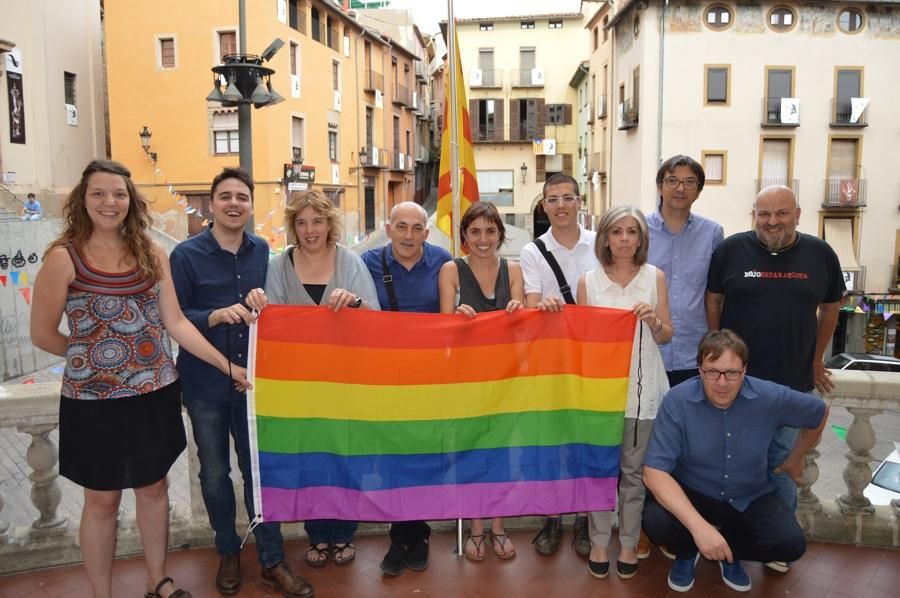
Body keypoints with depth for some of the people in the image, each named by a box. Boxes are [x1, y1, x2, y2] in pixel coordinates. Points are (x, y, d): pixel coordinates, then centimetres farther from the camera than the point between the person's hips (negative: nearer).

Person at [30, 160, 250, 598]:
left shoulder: (151, 253, 1)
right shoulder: (63, 257, -11)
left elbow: (176, 323, 0)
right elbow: (43, 335, -4)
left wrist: (227, 365, -4)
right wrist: (91, 352, 3)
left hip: (155, 396, 4)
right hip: (95, 402, -3)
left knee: (154, 487, 18)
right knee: (102, 499, 12)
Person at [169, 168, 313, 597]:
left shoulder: (262, 251, 2)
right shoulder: (186, 254, -7)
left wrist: (262, 302, -14)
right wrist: (217, 315, -26)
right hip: (205, 383, -1)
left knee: (259, 469, 8)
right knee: (215, 473, 13)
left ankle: (272, 560, 21)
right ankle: (228, 552, 34)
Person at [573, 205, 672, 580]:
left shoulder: (655, 277, 2)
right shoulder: (588, 281, 1)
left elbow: (667, 337, 5)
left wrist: (654, 321, -14)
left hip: (642, 387, 0)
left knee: (635, 470, 10)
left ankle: (629, 543, 25)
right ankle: (599, 542, 22)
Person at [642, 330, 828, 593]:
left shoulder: (770, 397, -17)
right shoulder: (677, 401, -24)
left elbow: (819, 413, 6)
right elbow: (654, 472, -28)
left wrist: (794, 460, 17)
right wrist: (698, 526, -39)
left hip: (751, 497, 2)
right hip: (691, 493, -2)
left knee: (791, 544, -22)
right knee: (655, 521, -31)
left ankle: (729, 550, 12)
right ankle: (688, 551, 8)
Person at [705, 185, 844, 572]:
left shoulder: (820, 254, 0)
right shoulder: (731, 249, -6)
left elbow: (830, 307, 12)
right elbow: (713, 300, 2)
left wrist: (817, 359, 14)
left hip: (792, 384, 1)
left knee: (783, 464, 13)